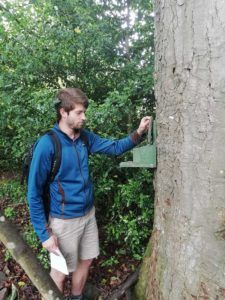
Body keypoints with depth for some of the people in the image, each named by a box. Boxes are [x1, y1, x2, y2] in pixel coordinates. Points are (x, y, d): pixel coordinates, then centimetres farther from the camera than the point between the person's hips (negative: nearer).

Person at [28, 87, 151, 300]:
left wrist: (138, 133, -13)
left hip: (88, 213, 7)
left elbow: (114, 147, 4)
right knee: (60, 271, 13)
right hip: (64, 220, -6)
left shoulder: (85, 137, -2)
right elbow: (34, 193, -17)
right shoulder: (47, 144, -22)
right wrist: (44, 233, -15)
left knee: (86, 261, 23)